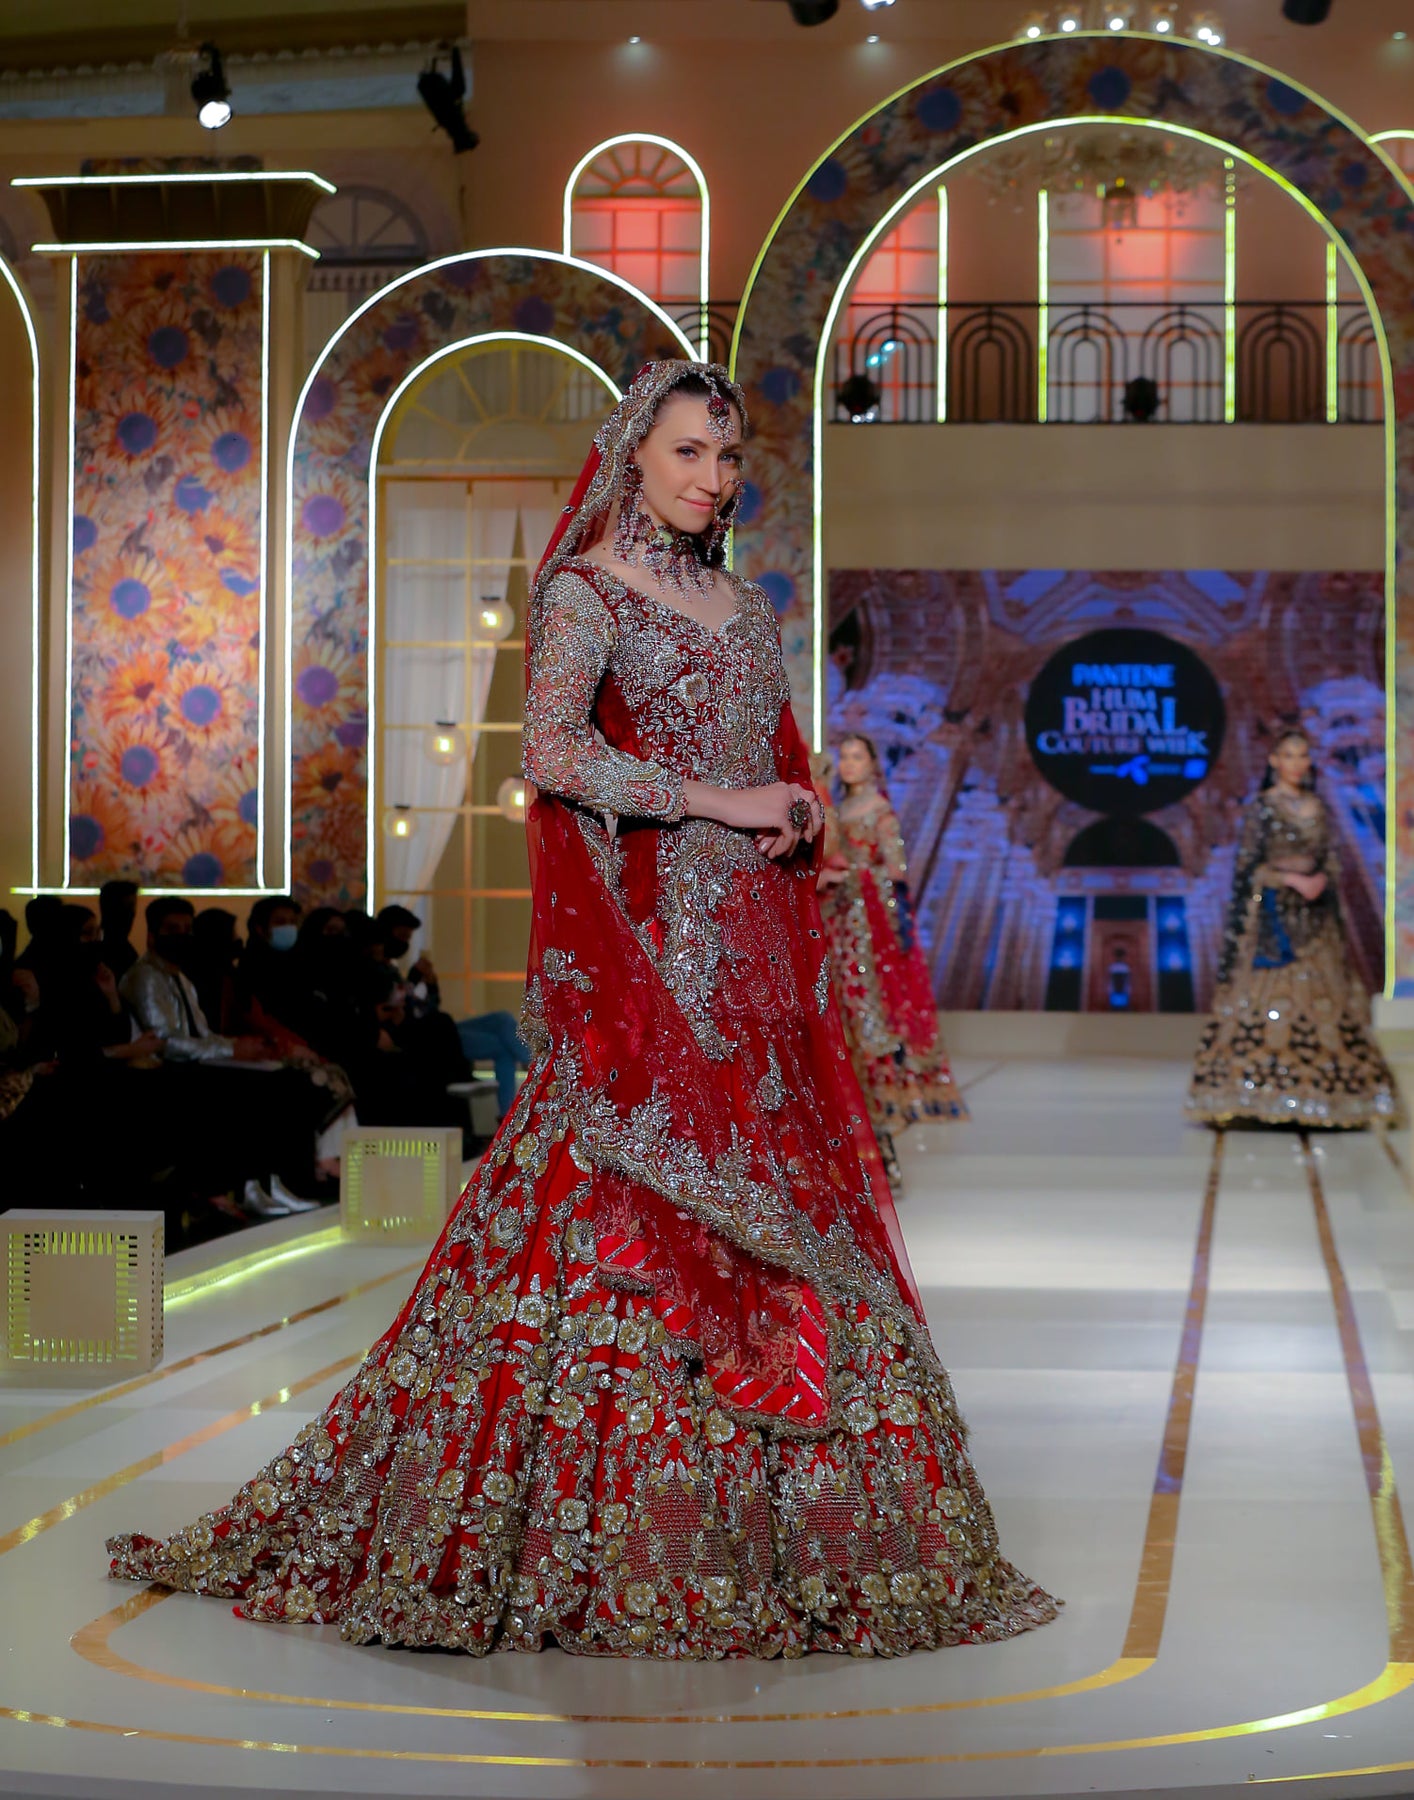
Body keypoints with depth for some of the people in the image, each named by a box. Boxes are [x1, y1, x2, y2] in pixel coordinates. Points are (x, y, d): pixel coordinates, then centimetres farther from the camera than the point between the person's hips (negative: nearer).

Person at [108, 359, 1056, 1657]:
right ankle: (627, 1543, -3)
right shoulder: (587, 590, -3)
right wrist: (720, 802, -18)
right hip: (650, 952, -7)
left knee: (779, 1228, 6)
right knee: (637, 1221, -9)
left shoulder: (745, 608, 19)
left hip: (755, 960, 7)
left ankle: (783, 1533, 12)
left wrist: (800, 816, 8)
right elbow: (554, 750, -19)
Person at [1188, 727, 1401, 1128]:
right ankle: (1265, 1096, -8)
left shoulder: (1319, 808, 12)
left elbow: (1331, 861, 14)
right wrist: (1291, 879, -14)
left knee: (1323, 994, 0)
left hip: (1314, 915, 5)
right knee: (1270, 994, -10)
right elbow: (1249, 866, -5)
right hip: (1271, 914, -5)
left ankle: (1317, 1091, 3)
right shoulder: (1261, 808, -2)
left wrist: (1323, 880, -7)